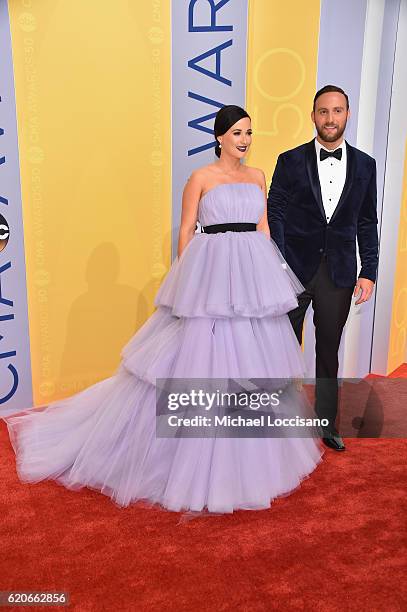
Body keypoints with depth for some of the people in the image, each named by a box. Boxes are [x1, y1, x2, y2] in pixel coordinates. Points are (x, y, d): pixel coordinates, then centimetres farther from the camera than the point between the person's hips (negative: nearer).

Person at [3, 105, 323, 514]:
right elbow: (185, 232, -2)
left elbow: (263, 229, 15)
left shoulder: (257, 177, 14)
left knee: (251, 359, 12)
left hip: (253, 276, 6)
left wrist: (268, 275, 9)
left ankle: (250, 453, 31)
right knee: (201, 355, -3)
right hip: (212, 274, -5)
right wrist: (187, 279, -7)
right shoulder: (200, 177, -1)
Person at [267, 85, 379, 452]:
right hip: (294, 270, -2)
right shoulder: (291, 161, -2)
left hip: (339, 274, 2)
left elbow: (367, 224, 7)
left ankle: (326, 424, 29)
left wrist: (369, 272, 0)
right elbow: (275, 216, -4)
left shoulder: (365, 165, 6)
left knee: (328, 353, 14)